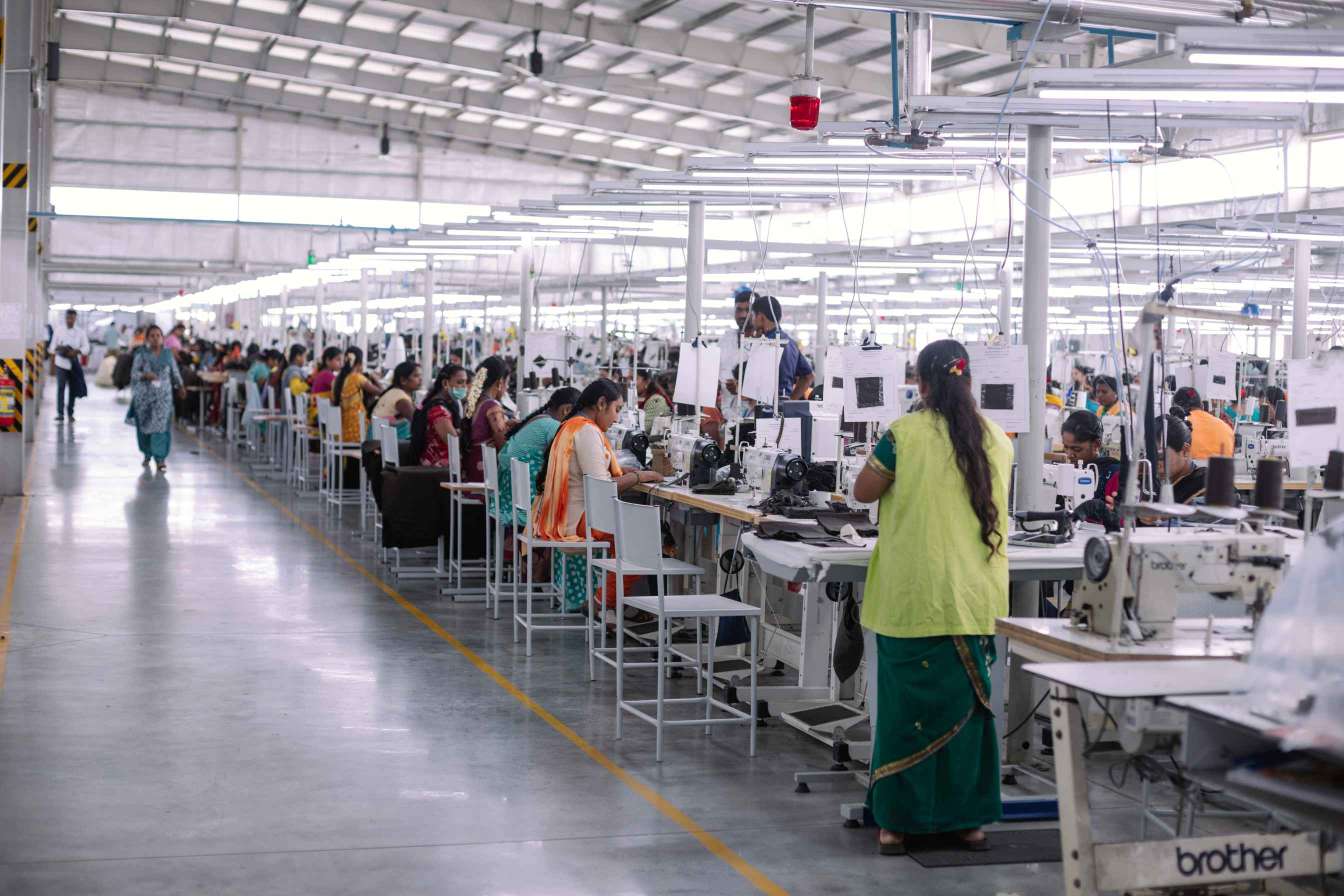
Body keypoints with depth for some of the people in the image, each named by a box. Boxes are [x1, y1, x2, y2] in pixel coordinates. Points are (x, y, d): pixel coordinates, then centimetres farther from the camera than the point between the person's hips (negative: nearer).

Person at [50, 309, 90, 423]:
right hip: (61, 363, -1)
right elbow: (53, 345, 8)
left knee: (73, 389, 7)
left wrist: (76, 351, -18)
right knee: (61, 387, -12)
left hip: (75, 364, 1)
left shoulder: (80, 332, 2)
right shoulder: (58, 330, 3)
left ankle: (70, 413, 19)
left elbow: (86, 348, -1)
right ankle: (60, 414, -13)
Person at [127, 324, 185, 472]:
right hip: (144, 395, 0)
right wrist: (144, 375, -22)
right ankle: (147, 454, 26)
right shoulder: (141, 354, -1)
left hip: (163, 395, 0)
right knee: (145, 425, 7)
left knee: (161, 425, -9)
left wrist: (180, 386, 18)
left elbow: (175, 372, 15)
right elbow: (134, 373, -5)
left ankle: (160, 458, -9)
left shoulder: (168, 353, 6)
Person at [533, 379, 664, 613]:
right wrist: (639, 477, -11)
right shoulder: (587, 431, -17)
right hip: (579, 521, -10)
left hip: (561, 518, 10)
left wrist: (627, 472, 7)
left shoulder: (571, 426, 15)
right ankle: (608, 602, 4)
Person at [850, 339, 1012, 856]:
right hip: (977, 597, 4)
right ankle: (969, 818, 18)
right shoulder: (997, 440, 4)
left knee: (907, 704, 4)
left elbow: (863, 492, 3)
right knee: (969, 704, 12)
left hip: (914, 596, -3)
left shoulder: (905, 434, -9)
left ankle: (896, 822, 9)